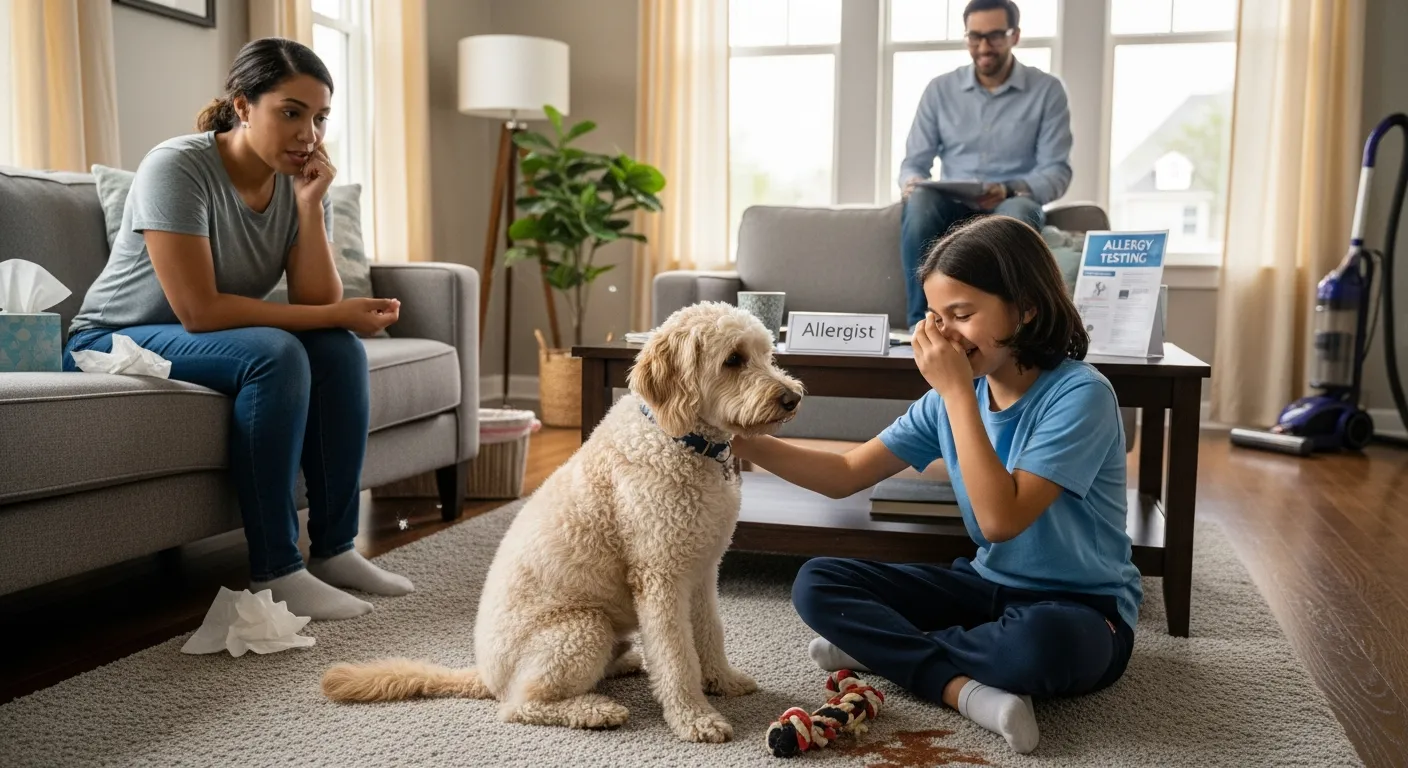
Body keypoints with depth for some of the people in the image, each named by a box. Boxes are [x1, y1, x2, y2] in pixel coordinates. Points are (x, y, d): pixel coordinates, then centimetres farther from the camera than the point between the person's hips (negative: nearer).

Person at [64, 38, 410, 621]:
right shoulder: (177, 167, -22)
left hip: (206, 338, 6)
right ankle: (274, 571, -25)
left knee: (339, 350, -17)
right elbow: (198, 311, -29)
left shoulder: (304, 182, -5)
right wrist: (336, 315, -26)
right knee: (274, 354, -31)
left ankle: (334, 549, -11)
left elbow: (316, 304, -13)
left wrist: (310, 204, -22)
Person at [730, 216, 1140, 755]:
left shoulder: (1079, 393, -20)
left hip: (1084, 610, -5)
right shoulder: (953, 398, -2)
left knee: (1040, 640, -42)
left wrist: (957, 391, -26)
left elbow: (1001, 519, -29)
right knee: (817, 584, -8)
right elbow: (846, 475, 0)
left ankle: (881, 646, -16)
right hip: (990, 587, 6)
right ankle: (966, 689, -21)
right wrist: (743, 442, -13)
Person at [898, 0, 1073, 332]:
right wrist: (912, 182, -20)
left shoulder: (1047, 90, 2)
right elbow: (914, 161, 6)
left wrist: (1010, 190, -25)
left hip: (1012, 208, -1)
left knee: (1018, 211, -38)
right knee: (919, 201, -33)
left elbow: (1057, 171, -5)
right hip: (953, 208, 2)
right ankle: (920, 323, -31)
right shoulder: (940, 89, 8)